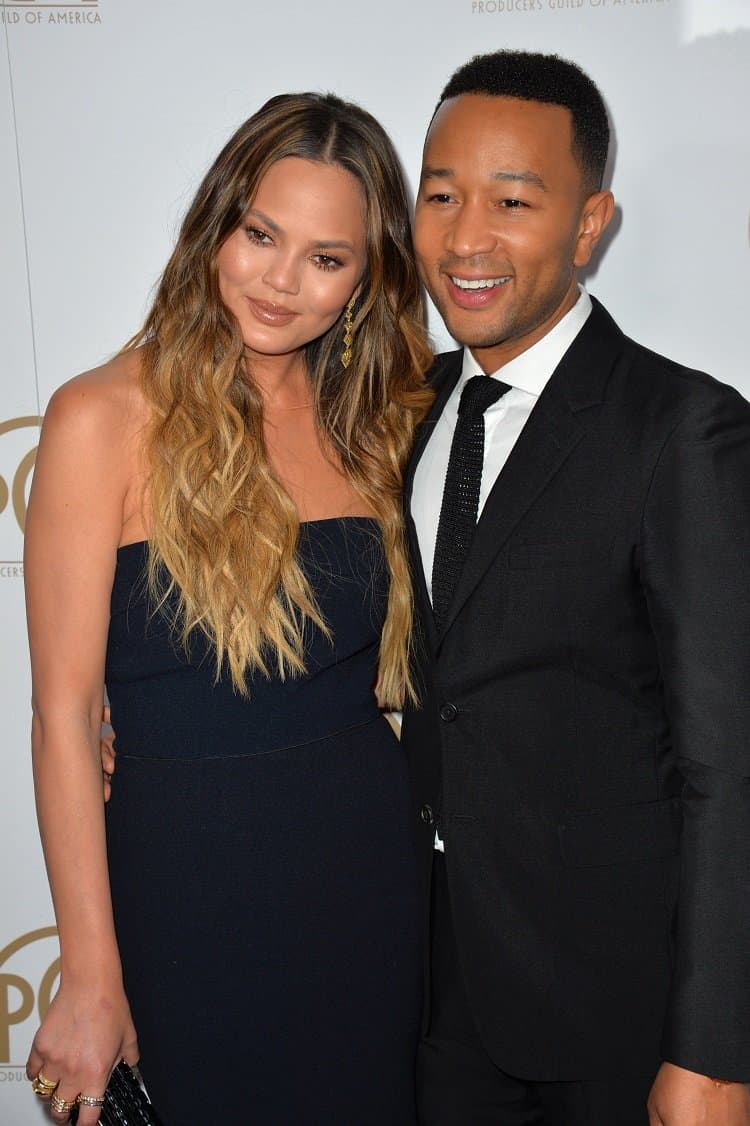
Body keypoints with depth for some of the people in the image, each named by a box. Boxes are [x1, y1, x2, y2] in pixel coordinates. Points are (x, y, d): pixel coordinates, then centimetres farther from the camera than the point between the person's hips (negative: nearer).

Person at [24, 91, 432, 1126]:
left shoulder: (369, 422, 4)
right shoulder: (106, 419, -12)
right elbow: (63, 716, -13)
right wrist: (92, 982, -12)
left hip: (371, 863, 5)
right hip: (192, 877, -4)